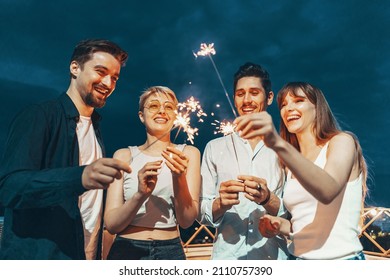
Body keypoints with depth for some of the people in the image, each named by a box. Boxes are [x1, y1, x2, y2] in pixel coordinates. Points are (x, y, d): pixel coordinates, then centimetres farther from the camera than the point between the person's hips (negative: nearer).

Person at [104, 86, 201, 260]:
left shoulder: (188, 153, -3)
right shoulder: (124, 155, -3)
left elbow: (187, 220, -9)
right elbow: (111, 225, -8)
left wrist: (179, 178, -26)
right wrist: (140, 194, -26)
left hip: (170, 250, 1)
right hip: (126, 250, 0)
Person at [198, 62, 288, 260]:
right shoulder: (214, 148, 4)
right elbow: (202, 213, 3)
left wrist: (268, 199, -19)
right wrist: (221, 203, -17)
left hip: (273, 256, 0)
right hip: (227, 255, 1)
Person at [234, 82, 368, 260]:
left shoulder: (342, 141, -7)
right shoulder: (293, 164, 9)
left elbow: (327, 191, -28)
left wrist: (278, 144, -39)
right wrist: (280, 226, -6)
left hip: (340, 257, -5)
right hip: (297, 256, 6)